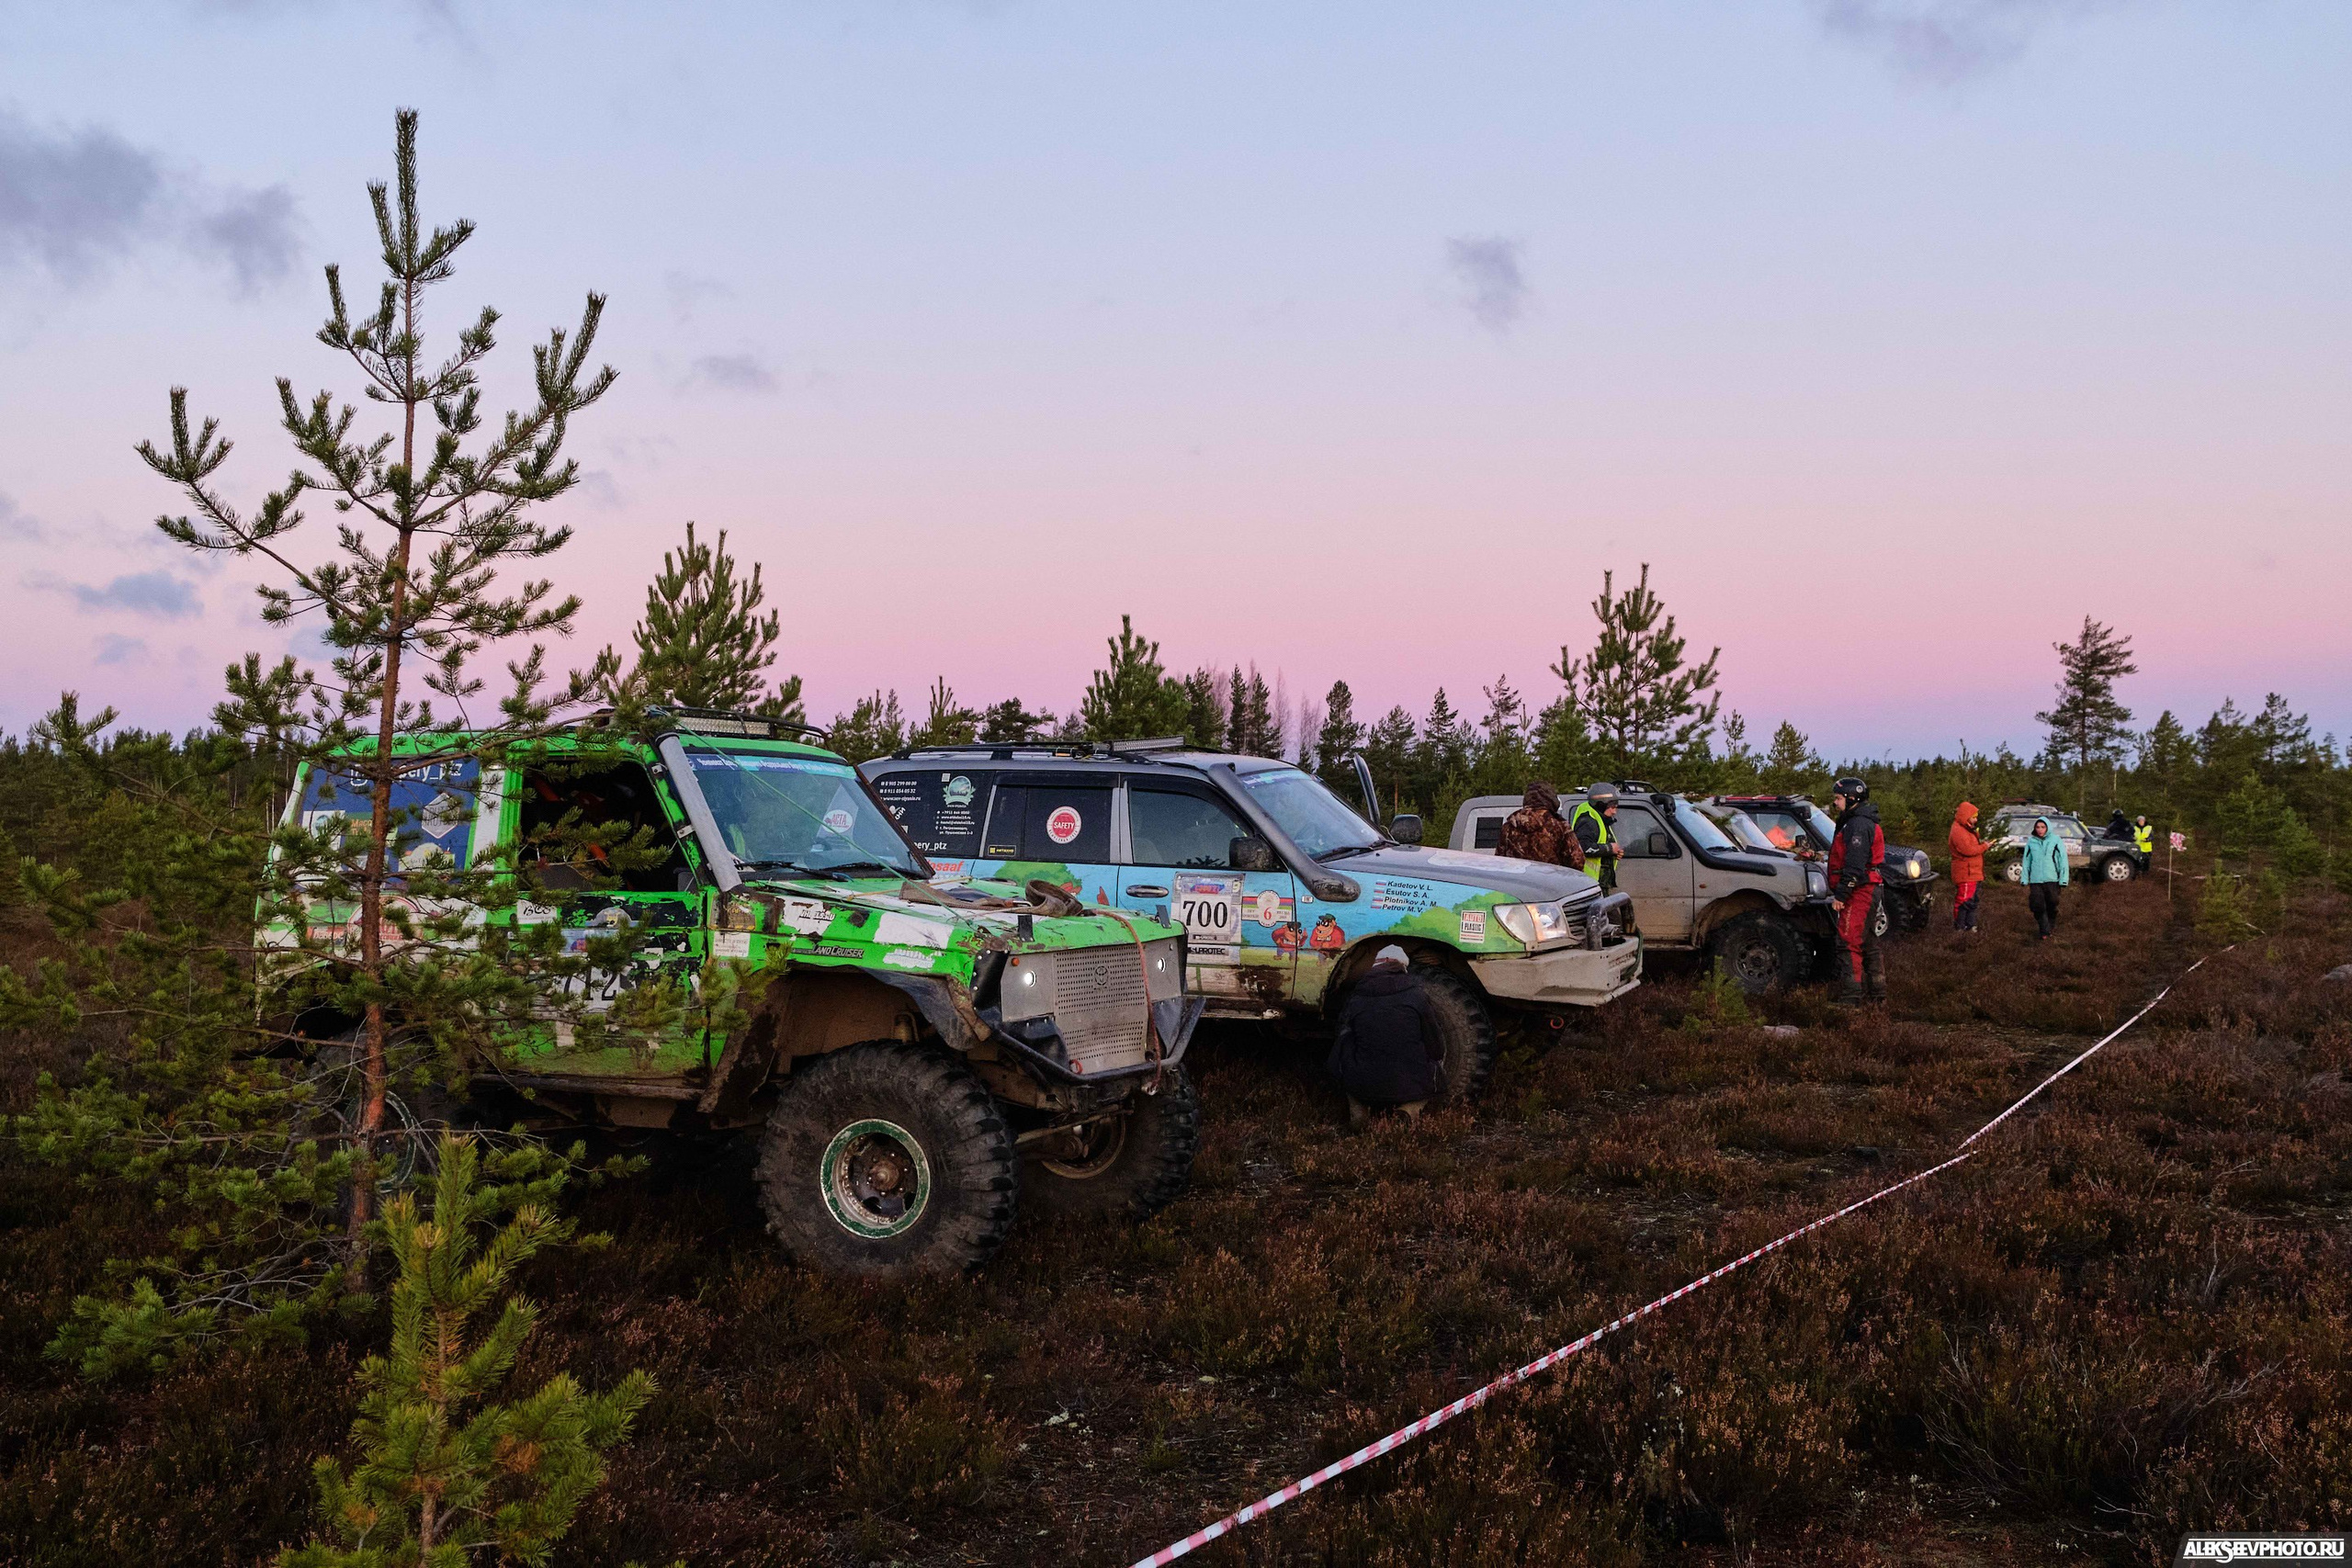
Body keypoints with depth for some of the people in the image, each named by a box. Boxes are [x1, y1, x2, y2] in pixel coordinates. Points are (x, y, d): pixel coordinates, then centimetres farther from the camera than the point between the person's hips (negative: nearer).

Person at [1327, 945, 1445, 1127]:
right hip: (1411, 1088, -2)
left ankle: (1358, 1108, 10)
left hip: (1363, 1088, 2)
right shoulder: (1417, 996, -2)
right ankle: (1411, 1108, 1)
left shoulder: (1353, 999, 3)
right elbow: (1435, 1049, 3)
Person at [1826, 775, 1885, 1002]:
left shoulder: (1858, 825, -15)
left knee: (1849, 942, -12)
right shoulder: (1862, 822, 21)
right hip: (1868, 892, 11)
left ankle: (1851, 995, -14)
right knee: (1868, 943, 15)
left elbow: (1854, 866, -22)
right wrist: (1841, 892, 23)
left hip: (1859, 894, -11)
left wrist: (1841, 894, -22)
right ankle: (1878, 992, 21)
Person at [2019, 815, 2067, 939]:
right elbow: (2026, 861, 12)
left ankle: (2052, 927, 27)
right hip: (2035, 880, 2)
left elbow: (2063, 860, 0)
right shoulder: (2031, 842, 7)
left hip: (2052, 879, -2)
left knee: (2052, 905, 6)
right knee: (2038, 907, -4)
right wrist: (2025, 879, 8)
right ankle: (2044, 932, 1)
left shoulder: (2056, 841, 0)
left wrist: (2063, 879, -5)